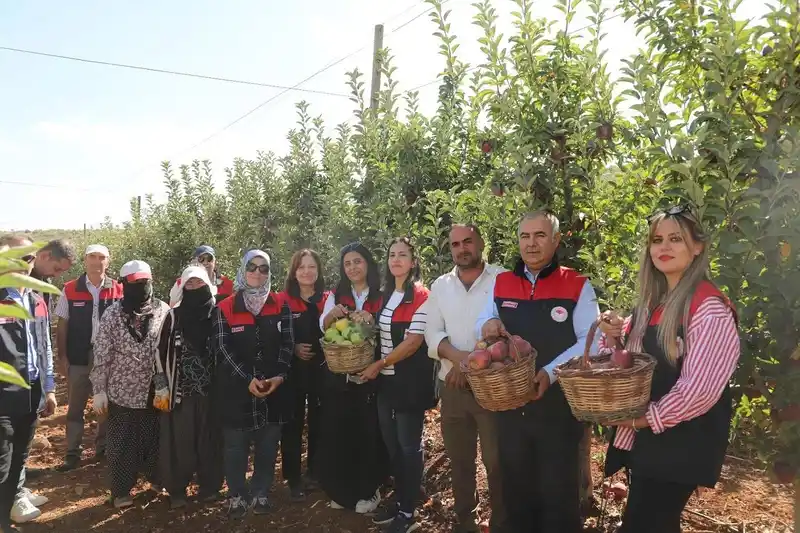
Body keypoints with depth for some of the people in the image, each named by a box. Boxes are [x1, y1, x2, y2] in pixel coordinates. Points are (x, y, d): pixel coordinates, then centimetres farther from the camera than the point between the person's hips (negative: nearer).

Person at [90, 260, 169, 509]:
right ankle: (121, 490, 24)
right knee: (121, 442, 8)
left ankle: (157, 477, 36)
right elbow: (101, 355, -5)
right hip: (121, 391, -1)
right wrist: (99, 390, -6)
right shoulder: (112, 314, -7)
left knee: (155, 437, 14)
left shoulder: (163, 311, -2)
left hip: (154, 391, 2)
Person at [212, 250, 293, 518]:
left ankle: (261, 493, 25)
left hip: (273, 387, 2)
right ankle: (237, 495, 22)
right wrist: (248, 379, -15)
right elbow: (223, 348, -6)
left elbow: (287, 344, 1)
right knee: (236, 446, 6)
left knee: (268, 445, 9)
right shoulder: (225, 307, 0)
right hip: (236, 389, -1)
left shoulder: (280, 305, 5)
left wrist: (279, 376, -14)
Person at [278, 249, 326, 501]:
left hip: (321, 370, 2)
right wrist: (293, 349, -14)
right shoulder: (283, 300, 1)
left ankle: (315, 474, 23)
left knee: (319, 422, 8)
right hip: (292, 371, -1)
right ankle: (293, 478, 11)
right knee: (293, 423, 2)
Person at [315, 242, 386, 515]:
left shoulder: (381, 297, 1)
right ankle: (342, 490, 22)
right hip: (338, 375, 2)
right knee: (336, 431, 4)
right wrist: (332, 314, -28)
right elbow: (323, 326, -6)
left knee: (368, 432, 0)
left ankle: (368, 490, 17)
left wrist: (371, 322, -24)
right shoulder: (336, 296, 9)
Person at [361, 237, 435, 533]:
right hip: (387, 379, 7)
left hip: (411, 380, -7)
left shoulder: (421, 296, -12)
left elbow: (414, 341, -17)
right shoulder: (386, 295, 12)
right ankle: (399, 501, 27)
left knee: (409, 444, 2)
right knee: (391, 443, 13)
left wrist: (378, 364, -13)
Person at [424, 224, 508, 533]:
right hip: (452, 386, 4)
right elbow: (433, 333, 3)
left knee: (496, 460, 3)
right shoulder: (440, 285, 8)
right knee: (458, 458, 15)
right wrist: (458, 357, -17)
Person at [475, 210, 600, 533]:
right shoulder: (501, 283, 6)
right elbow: (482, 325, 13)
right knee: (515, 486, 18)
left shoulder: (577, 286, -6)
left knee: (558, 491, 9)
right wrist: (488, 325, -12)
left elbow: (590, 342, -12)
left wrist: (550, 373, -25)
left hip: (558, 405, -4)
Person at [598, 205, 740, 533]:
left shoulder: (710, 309, -17)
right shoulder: (653, 302, 9)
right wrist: (614, 334, -4)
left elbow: (699, 388, -22)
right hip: (644, 435, 8)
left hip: (681, 441, -8)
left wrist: (649, 418, -14)